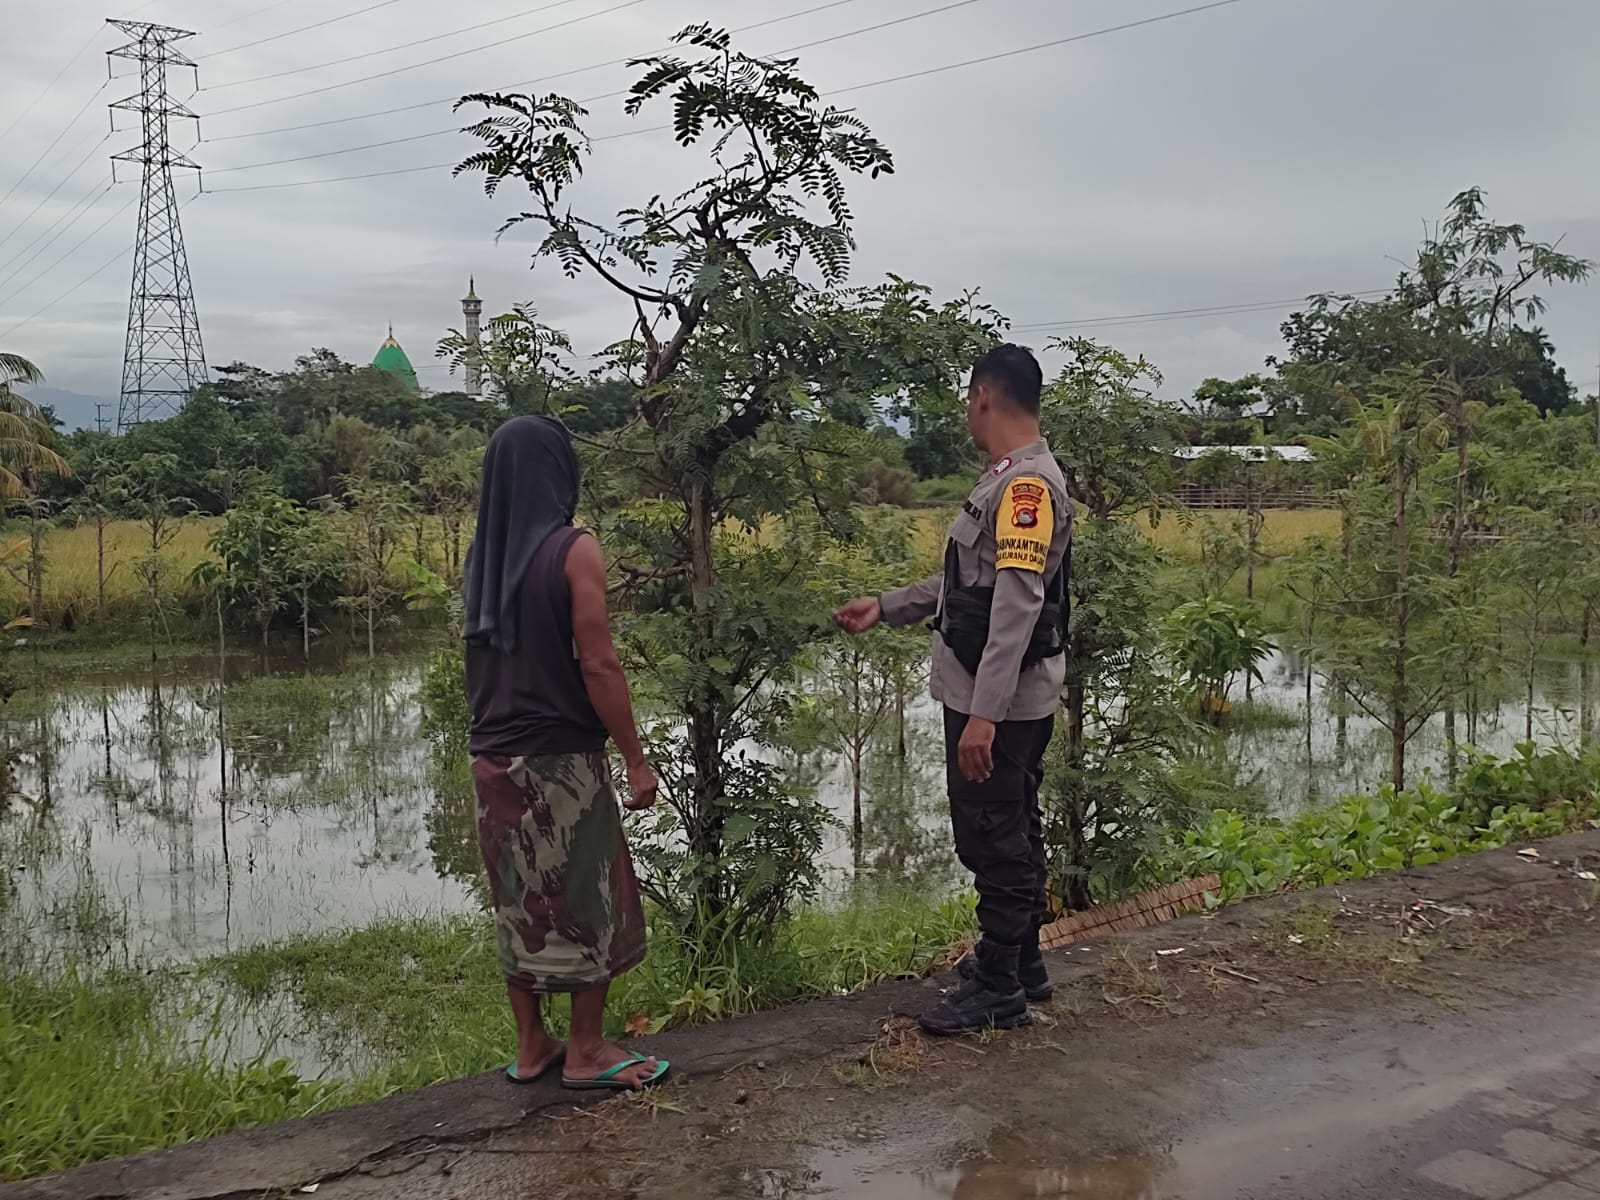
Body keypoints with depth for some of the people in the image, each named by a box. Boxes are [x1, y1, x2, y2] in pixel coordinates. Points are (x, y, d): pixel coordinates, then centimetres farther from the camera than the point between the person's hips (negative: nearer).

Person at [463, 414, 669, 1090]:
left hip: (494, 757, 6)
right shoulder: (574, 551, -14)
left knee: (519, 898, 15)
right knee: (587, 897, 8)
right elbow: (598, 665, -16)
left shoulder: (483, 553, 4)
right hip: (561, 758, -6)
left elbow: (478, 654, 7)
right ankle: (585, 1052, 17)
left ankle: (531, 1047, 25)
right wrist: (635, 758, -10)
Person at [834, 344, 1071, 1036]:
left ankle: (998, 989, 12)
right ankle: (1019, 963, 32)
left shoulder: (1027, 484, -20)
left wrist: (982, 713, -28)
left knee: (993, 839, 0)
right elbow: (967, 581, 20)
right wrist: (885, 608, 21)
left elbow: (1017, 605, -26)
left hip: (1000, 700, -10)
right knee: (1013, 831, 19)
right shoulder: (1012, 479, 12)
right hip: (1003, 698, 10)